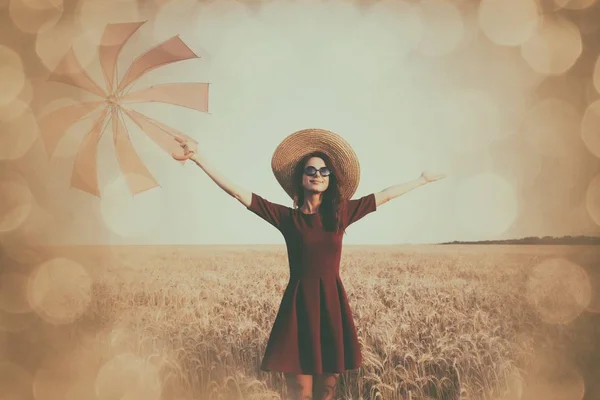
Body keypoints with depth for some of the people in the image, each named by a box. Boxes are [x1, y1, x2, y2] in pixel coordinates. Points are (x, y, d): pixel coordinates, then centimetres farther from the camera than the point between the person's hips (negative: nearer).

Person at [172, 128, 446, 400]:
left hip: (332, 305, 2)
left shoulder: (341, 213, 6)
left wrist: (422, 180, 23)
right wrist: (199, 158, -9)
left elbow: (385, 195, 15)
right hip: (300, 306, -2)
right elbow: (238, 193, -4)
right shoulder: (287, 217, 0)